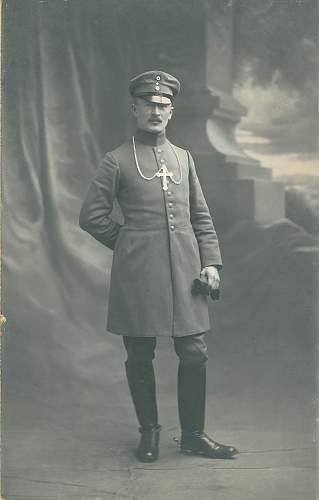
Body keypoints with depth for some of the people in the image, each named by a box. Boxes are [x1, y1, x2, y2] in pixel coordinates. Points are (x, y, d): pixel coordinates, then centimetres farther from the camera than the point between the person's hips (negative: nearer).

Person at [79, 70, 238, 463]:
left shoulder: (183, 158, 14)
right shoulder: (116, 161, 1)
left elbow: (201, 217, 14)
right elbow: (91, 216, 3)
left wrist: (210, 261, 5)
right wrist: (129, 244, 4)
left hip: (184, 269, 3)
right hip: (137, 273, -3)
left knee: (194, 353, 3)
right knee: (140, 356, 6)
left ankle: (193, 435, 17)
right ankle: (149, 431, 23)